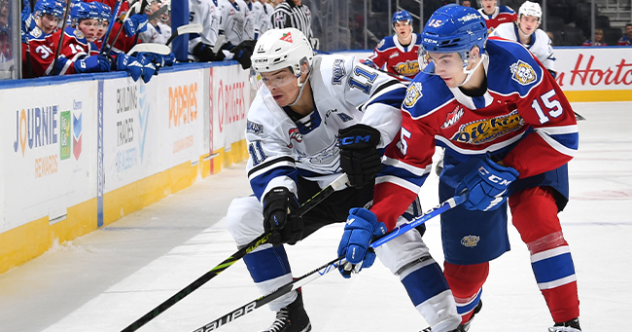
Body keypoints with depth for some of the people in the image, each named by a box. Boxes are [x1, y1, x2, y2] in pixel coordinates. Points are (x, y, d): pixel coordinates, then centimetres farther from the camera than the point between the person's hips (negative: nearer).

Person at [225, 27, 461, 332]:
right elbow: (269, 167, -22)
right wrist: (277, 196, -44)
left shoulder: (336, 75, -27)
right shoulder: (263, 114, -13)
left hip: (367, 176, -5)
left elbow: (393, 94, -36)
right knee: (242, 216, -8)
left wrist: (364, 135, -48)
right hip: (313, 187, 5)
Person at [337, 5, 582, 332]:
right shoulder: (425, 94, -26)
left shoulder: (515, 66, -35)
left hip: (530, 150, -2)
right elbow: (404, 165, -19)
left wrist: (505, 172, -31)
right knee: (465, 259, 3)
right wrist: (372, 220, -30)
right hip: (466, 163, 2)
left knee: (538, 222, -26)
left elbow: (562, 134, -29)